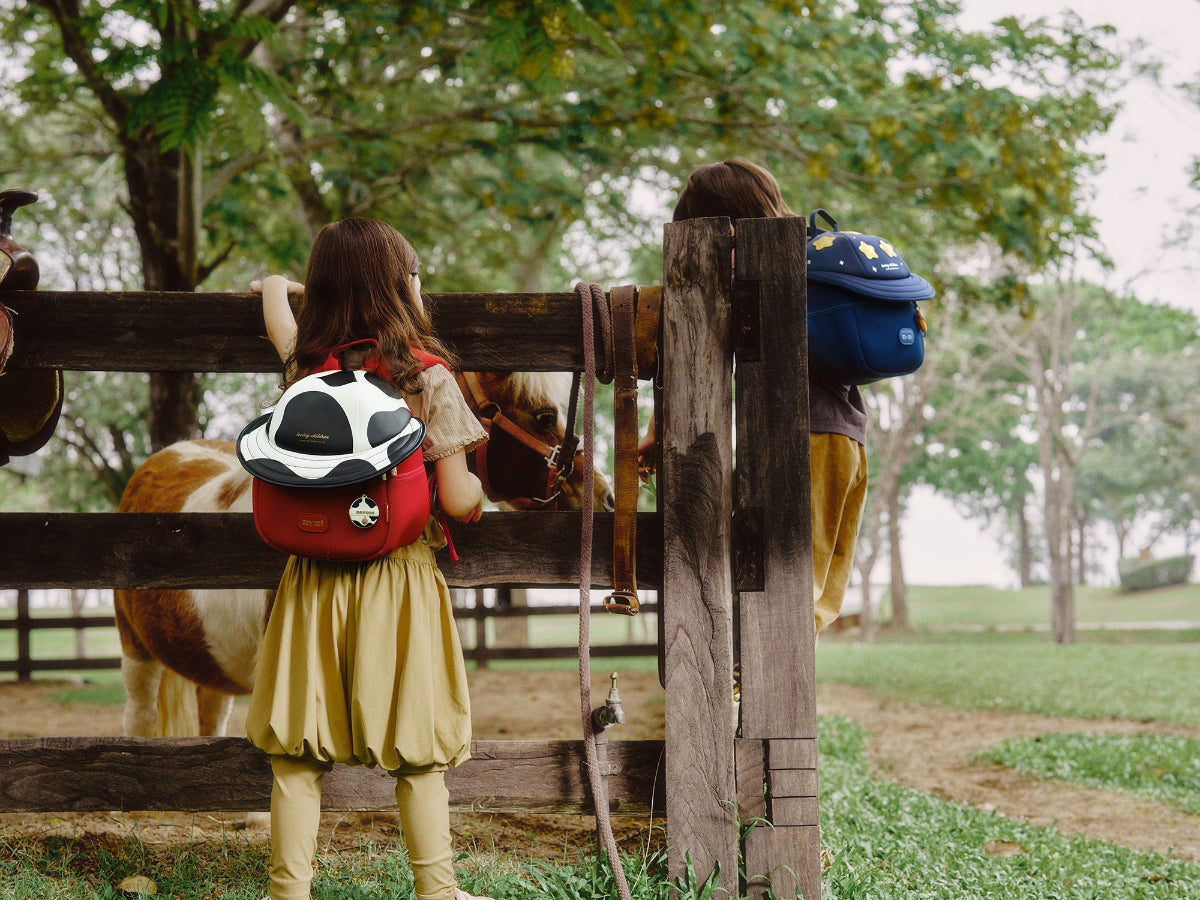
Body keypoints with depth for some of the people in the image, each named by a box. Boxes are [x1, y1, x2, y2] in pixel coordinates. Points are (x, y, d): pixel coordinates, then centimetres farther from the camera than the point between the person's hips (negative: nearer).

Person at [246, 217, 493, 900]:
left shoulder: (305, 366, 2)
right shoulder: (429, 380, -11)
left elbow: (278, 314, 26)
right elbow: (457, 500, -11)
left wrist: (276, 287, 49)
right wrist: (476, 488, 13)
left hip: (314, 579, 3)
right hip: (399, 580, -3)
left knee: (297, 754, 6)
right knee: (417, 754, 7)